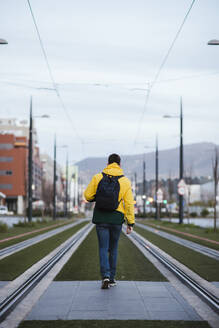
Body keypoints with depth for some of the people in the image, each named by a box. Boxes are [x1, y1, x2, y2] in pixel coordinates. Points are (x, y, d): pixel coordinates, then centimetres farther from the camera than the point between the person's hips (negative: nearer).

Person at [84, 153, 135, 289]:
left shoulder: (98, 177, -2)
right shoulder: (125, 181, -2)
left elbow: (88, 196, -1)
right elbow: (129, 203, -3)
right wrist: (130, 223, 1)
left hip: (100, 218, 0)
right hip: (116, 219, 1)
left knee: (103, 248, 3)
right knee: (113, 248, 15)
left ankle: (106, 276, -15)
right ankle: (112, 278, 21)